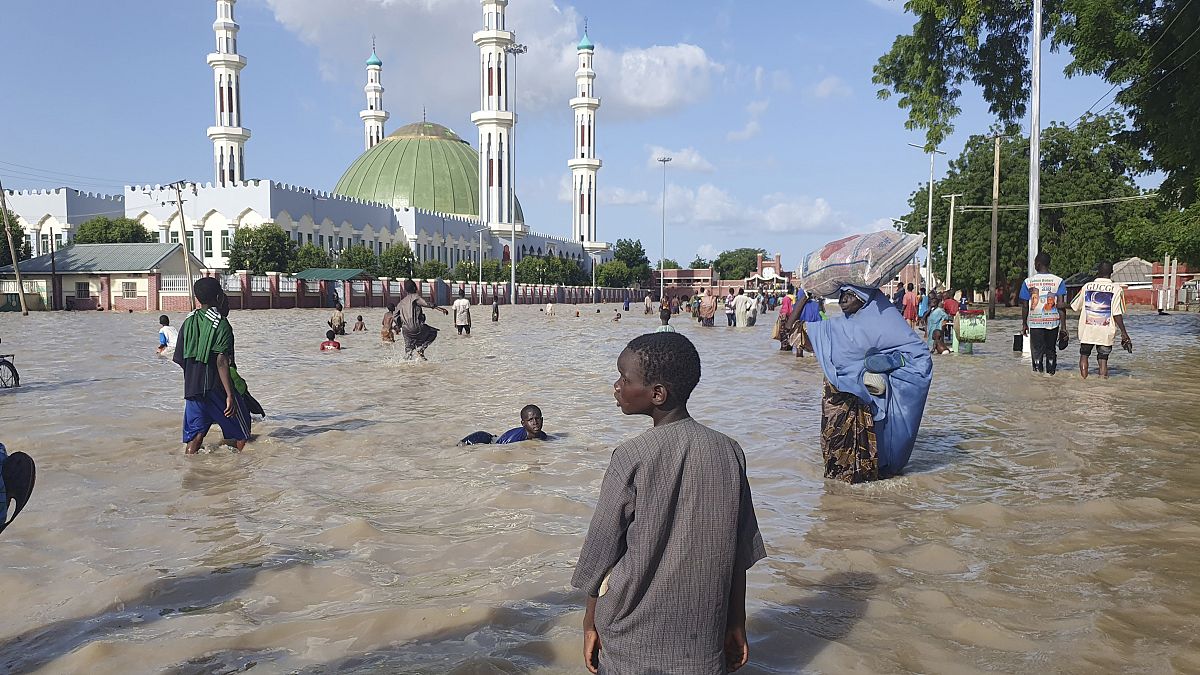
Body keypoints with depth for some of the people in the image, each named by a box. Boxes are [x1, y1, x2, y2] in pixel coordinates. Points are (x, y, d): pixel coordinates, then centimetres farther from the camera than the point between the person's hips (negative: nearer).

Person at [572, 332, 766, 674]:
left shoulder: (631, 458, -17)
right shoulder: (729, 452, -7)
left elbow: (601, 555, -9)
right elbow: (738, 556, 1)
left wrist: (591, 624, 6)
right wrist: (736, 624, 13)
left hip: (632, 646, -3)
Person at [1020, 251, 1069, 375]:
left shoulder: (1028, 282, -1)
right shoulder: (1058, 281, 0)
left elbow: (1025, 306, 1)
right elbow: (1061, 305, -5)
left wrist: (1024, 324, 11)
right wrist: (1063, 326, -2)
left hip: (1035, 322, -1)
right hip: (1053, 321, 1)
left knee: (1037, 351, 3)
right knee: (1051, 350, 15)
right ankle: (1050, 372, 20)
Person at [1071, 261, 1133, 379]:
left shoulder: (1087, 286, 2)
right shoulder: (1116, 289, -5)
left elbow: (1075, 307, 10)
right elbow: (1117, 314, -10)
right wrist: (1124, 332, -4)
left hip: (1086, 329, 1)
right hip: (1106, 332, -1)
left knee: (1084, 355, 15)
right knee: (1103, 360, 6)